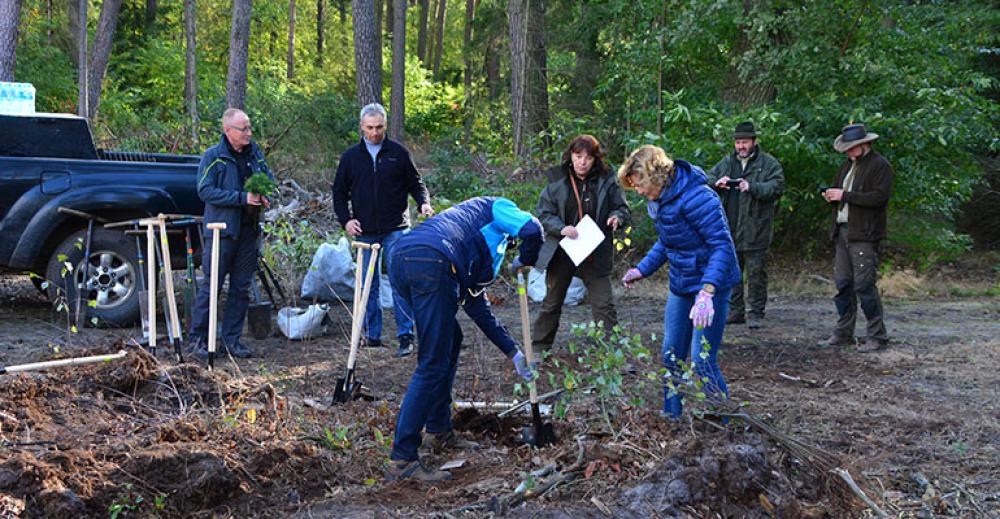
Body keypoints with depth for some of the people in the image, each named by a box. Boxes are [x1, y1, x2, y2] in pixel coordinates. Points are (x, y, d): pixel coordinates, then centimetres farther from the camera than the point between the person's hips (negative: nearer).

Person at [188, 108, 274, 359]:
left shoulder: (255, 152, 9)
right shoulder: (212, 156, -7)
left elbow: (269, 178, 21)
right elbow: (205, 191, -15)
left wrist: (266, 195, -2)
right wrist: (242, 198, -21)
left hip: (249, 231, 6)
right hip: (221, 230, -6)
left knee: (241, 288, 9)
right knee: (211, 286, -3)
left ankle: (232, 338, 18)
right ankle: (196, 338, 5)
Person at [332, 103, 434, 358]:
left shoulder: (398, 153, 3)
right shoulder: (351, 156, 7)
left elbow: (415, 183, 10)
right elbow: (339, 192, 13)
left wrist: (423, 202, -10)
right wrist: (345, 219, -1)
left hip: (395, 230, -2)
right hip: (364, 231, 2)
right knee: (368, 284, 7)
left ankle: (406, 335, -4)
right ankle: (372, 335, 15)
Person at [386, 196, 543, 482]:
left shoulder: (477, 254, 43)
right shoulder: (498, 206, 24)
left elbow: (476, 305, 42)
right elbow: (532, 229, 1)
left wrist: (513, 352, 43)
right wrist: (525, 261, 22)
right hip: (431, 261, -9)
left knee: (451, 341, 26)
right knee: (433, 364, -6)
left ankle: (439, 432, 31)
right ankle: (402, 460, -7)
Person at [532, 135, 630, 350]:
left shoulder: (606, 182, -3)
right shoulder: (557, 181, -4)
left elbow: (623, 208, 7)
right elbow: (542, 214, -3)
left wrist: (617, 217, -17)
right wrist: (561, 228, -20)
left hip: (595, 255, -1)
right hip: (561, 252, 1)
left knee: (604, 306, -3)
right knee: (552, 304, 14)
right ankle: (539, 348, 28)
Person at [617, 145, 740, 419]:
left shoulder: (695, 197, -25)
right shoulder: (660, 200, 5)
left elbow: (722, 245, -28)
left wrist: (706, 293, -37)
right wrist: (642, 270, 8)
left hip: (710, 284, -9)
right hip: (681, 284, 9)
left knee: (702, 362, -10)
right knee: (672, 356, 13)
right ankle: (670, 417, 26)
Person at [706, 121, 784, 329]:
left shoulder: (769, 164, 0)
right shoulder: (727, 162, 15)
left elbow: (777, 187, -12)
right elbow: (707, 178, 12)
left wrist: (752, 187, -26)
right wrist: (717, 182, -11)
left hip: (754, 232, -5)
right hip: (729, 230, 5)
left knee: (756, 272, -2)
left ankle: (756, 314, 6)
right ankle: (735, 311, 19)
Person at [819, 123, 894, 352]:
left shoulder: (880, 165, -7)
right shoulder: (847, 165, 19)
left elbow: (879, 197, -18)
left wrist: (845, 195, -18)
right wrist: (832, 195, 5)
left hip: (864, 234, -8)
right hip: (843, 230, 8)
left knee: (864, 285, -10)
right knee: (843, 284, 9)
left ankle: (878, 337, -3)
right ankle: (843, 333, 17)